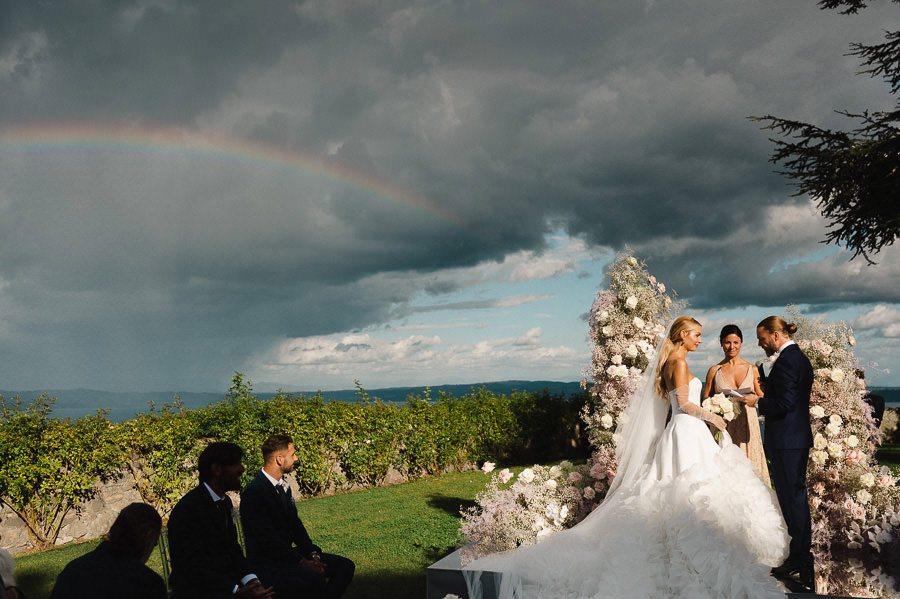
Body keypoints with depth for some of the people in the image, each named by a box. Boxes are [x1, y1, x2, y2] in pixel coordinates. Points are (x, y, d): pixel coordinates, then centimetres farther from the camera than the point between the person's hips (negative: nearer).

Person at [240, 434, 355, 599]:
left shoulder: (284, 487, 12)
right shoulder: (254, 492, -18)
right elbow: (268, 538, -21)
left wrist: (312, 554, -3)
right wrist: (302, 562, -21)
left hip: (287, 553, 9)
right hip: (264, 561, -9)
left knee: (345, 566, -3)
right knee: (315, 579, -33)